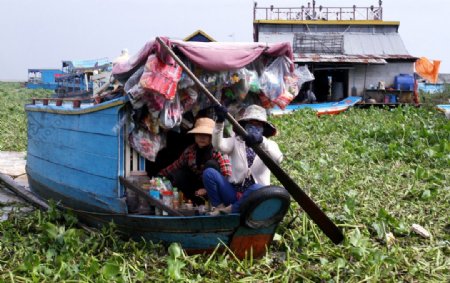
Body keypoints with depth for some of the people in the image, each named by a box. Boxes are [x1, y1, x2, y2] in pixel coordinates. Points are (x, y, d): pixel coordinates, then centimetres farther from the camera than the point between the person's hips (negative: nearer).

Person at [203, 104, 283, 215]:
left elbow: (278, 158, -21)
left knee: (258, 189, -37)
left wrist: (262, 141, -38)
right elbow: (218, 144, -15)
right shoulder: (235, 141, 7)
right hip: (233, 192, 2)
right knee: (209, 173, -18)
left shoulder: (269, 145, 4)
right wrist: (220, 122, -32)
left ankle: (230, 209, -16)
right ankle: (219, 207, -6)